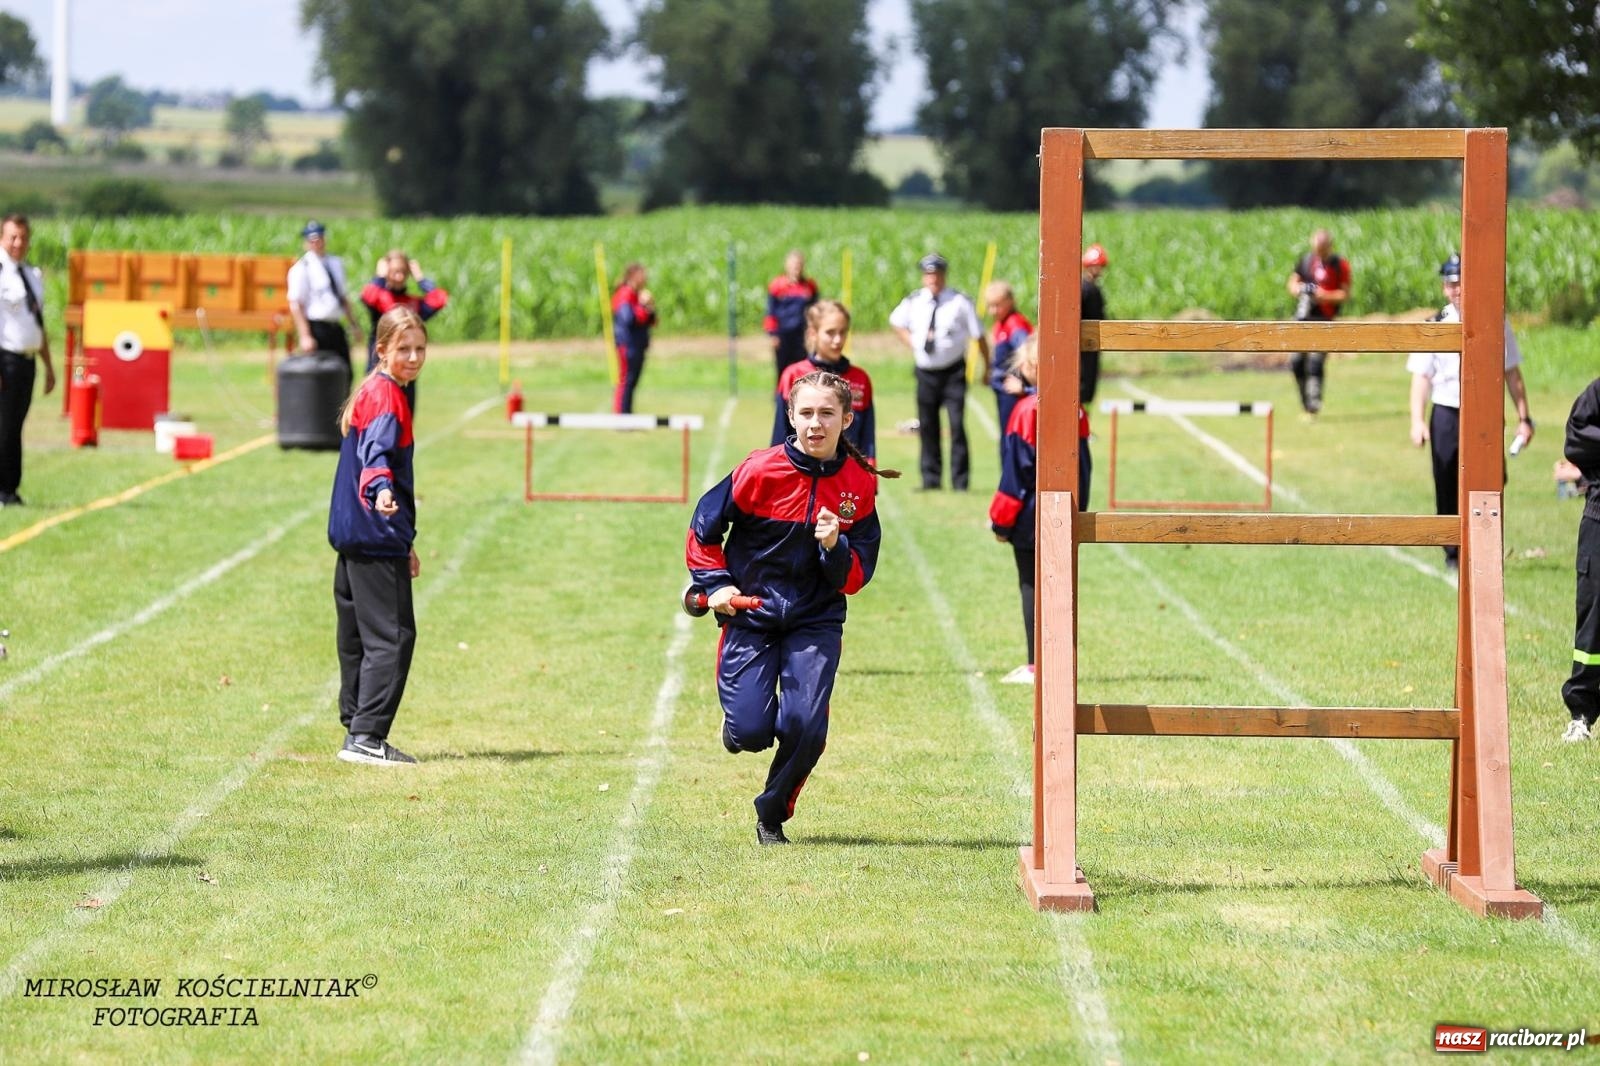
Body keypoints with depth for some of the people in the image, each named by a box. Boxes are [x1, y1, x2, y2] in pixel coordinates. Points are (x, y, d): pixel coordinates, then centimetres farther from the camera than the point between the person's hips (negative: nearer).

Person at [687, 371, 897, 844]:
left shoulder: (860, 484, -5)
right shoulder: (760, 471, -12)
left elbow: (856, 578, -2)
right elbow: (704, 527, 1)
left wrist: (835, 548, -21)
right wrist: (714, 584, -6)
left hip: (816, 621, 1)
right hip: (751, 614, -1)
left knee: (806, 729, -14)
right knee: (751, 731, -11)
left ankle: (773, 816, 13)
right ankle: (740, 720, 29)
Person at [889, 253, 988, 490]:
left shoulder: (960, 302, -8)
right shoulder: (913, 302, 3)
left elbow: (978, 335, -4)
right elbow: (896, 322, 24)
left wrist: (987, 368, -2)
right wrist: (911, 342, 7)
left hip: (953, 372, -4)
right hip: (925, 371, 4)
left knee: (957, 424, -10)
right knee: (927, 425, 8)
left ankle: (960, 481, -5)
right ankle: (931, 479, 18)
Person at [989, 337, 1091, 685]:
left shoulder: (1028, 411, -15)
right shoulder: (1076, 411, 4)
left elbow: (1016, 471, -13)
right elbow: (1084, 466, 10)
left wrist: (1001, 521, -6)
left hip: (1031, 521, -6)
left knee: (1032, 588, 0)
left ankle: (1035, 666, -1)